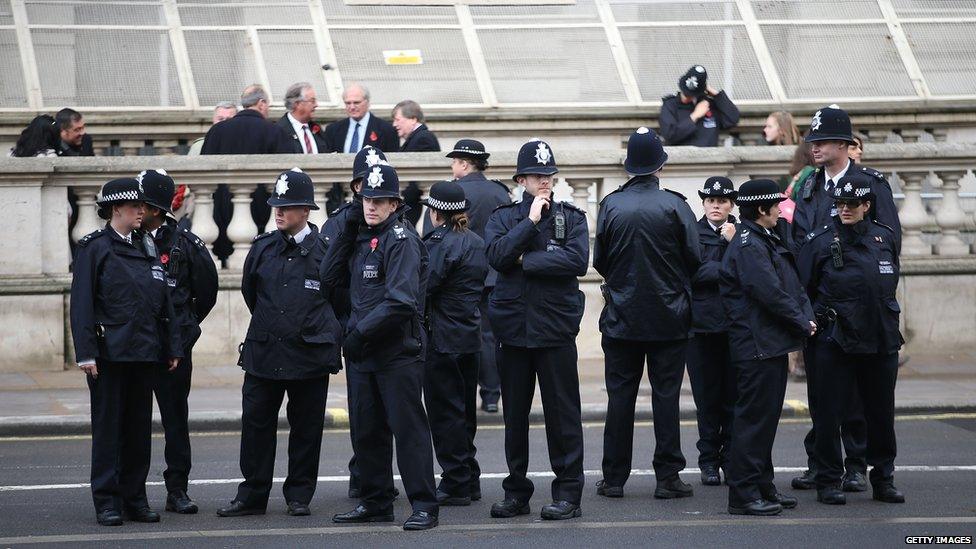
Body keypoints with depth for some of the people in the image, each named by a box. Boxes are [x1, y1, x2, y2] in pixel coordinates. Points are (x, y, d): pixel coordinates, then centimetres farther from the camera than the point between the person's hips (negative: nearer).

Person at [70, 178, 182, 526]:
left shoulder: (146, 247, 13)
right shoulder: (93, 248, -5)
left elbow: (163, 302, 15)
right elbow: (82, 304, -10)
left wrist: (172, 347, 11)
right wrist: (86, 353, -16)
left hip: (144, 351, 6)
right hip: (109, 351, -6)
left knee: (140, 427, 8)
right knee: (108, 427, -1)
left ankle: (135, 499, 15)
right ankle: (107, 503, 4)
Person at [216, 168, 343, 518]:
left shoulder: (326, 249, -3)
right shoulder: (263, 247, 5)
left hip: (309, 354, -3)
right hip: (264, 353, 3)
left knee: (306, 429, 5)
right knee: (256, 424, 3)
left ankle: (299, 496, 15)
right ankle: (252, 496, 10)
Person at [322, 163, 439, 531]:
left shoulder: (402, 240, -11)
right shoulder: (361, 238, 14)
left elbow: (401, 302, -21)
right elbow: (329, 280, 9)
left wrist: (361, 331, -21)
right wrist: (347, 233, 2)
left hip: (399, 352, -8)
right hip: (360, 351, 8)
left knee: (408, 428, -6)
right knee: (366, 430, 12)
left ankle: (424, 506, -3)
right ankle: (375, 503, 21)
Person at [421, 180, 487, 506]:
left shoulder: (441, 243, -16)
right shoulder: (476, 243, 11)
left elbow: (424, 286, -19)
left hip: (443, 341, -8)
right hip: (471, 338, 8)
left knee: (444, 411, -2)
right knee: (465, 412, 15)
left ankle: (455, 485, 0)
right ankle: (470, 482, 21)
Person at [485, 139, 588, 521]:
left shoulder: (571, 217, 4)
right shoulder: (503, 218, 7)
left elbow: (578, 260, -13)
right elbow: (497, 256, -11)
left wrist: (526, 261, -11)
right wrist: (531, 220, -12)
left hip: (555, 327, -2)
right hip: (513, 327, 2)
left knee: (562, 411, -1)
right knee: (515, 414, 8)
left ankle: (568, 493, 6)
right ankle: (516, 491, 17)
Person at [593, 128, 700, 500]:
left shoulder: (611, 205, -5)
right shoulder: (674, 205, -10)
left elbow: (599, 260, 0)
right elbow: (694, 258, -6)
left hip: (621, 316, 1)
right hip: (668, 316, -1)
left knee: (620, 396, 6)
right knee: (666, 396, 4)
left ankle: (614, 478, 7)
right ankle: (667, 477, 3)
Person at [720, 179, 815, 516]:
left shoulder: (770, 240, 16)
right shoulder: (747, 246, -16)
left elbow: (793, 285, 14)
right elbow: (770, 294, -21)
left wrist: (806, 317, -1)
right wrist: (802, 324, -11)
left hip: (772, 344, 10)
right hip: (756, 345, -10)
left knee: (767, 416, 15)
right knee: (753, 416, -7)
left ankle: (762, 486, 23)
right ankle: (743, 493, -4)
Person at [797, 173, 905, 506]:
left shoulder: (884, 238, 8)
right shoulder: (821, 241, -3)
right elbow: (803, 290, 0)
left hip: (881, 340, 4)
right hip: (835, 340, -3)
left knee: (882, 413, 10)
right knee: (831, 412, -1)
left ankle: (883, 479, 21)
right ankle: (829, 481, 9)